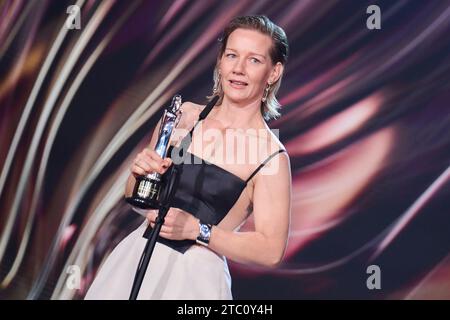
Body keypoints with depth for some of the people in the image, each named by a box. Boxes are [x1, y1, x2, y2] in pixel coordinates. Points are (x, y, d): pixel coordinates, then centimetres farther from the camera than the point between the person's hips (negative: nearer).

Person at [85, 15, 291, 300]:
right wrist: (140, 175, -13)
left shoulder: (271, 156, -12)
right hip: (135, 258, 4)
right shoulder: (184, 115, 0)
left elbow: (272, 251, -12)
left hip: (195, 276, -4)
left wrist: (195, 229, -18)